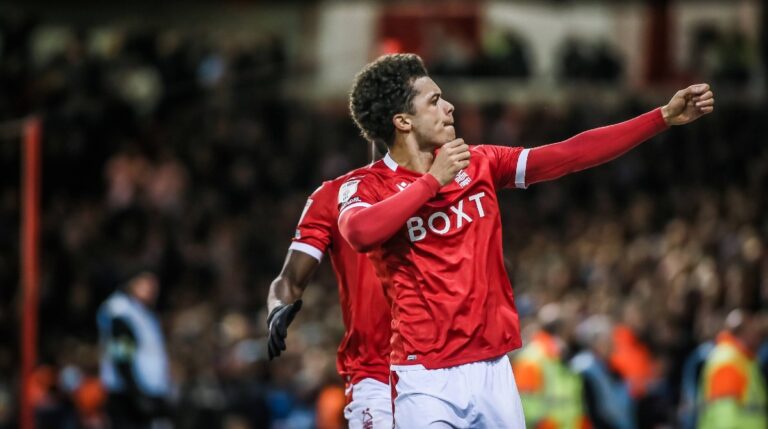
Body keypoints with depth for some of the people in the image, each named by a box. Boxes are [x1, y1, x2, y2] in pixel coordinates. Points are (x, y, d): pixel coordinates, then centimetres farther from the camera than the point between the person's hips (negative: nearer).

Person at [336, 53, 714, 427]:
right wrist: (433, 180, -20)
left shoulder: (479, 165, 10)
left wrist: (664, 117, 3)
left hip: (494, 368, 5)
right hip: (426, 379, -5)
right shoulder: (367, 186, -4)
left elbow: (571, 155, 8)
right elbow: (359, 232, -27)